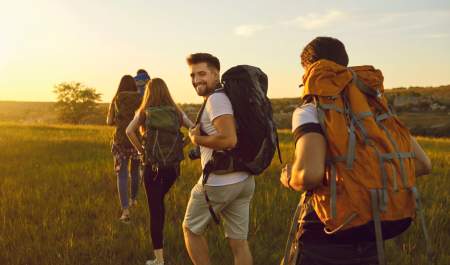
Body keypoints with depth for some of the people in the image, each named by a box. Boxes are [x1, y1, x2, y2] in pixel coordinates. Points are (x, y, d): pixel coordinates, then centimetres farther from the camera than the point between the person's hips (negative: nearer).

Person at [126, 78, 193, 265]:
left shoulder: (144, 111, 0)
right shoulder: (176, 112, 5)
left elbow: (129, 131, -16)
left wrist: (140, 149, -4)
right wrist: (180, 145, 3)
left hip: (153, 166, -3)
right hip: (173, 166, 3)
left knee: (155, 209, 3)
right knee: (159, 200, 28)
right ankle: (158, 238, 37)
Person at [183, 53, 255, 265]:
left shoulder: (216, 98, -15)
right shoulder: (229, 95, 14)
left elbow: (229, 139, -28)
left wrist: (196, 139, -13)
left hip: (219, 183, -8)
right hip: (244, 180, 8)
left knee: (191, 229, 14)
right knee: (239, 241, 11)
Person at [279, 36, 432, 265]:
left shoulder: (311, 110, -7)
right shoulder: (375, 105, 12)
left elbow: (310, 173, -25)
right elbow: (422, 164, 11)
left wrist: (289, 178, -2)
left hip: (330, 237, -6)